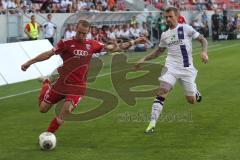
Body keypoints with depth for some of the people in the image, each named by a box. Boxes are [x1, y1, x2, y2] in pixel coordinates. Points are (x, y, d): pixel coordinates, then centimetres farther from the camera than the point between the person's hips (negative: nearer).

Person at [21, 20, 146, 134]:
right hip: (62, 83, -1)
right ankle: (46, 86, 39)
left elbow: (113, 48, 8)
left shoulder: (92, 45, 2)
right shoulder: (66, 43, -8)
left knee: (67, 109, -22)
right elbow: (48, 54, -8)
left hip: (78, 86, 1)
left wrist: (134, 42, 5)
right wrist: (29, 62, -13)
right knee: (43, 109, 6)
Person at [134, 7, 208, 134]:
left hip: (186, 68, -2)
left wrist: (204, 52, -18)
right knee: (162, 92, -21)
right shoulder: (165, 35, 12)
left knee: (191, 100, 2)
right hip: (171, 67, 2)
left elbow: (202, 40, 0)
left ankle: (196, 93, 42)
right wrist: (144, 59, 17)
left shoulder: (185, 28, -1)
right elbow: (159, 51, 26)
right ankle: (152, 123, -24)